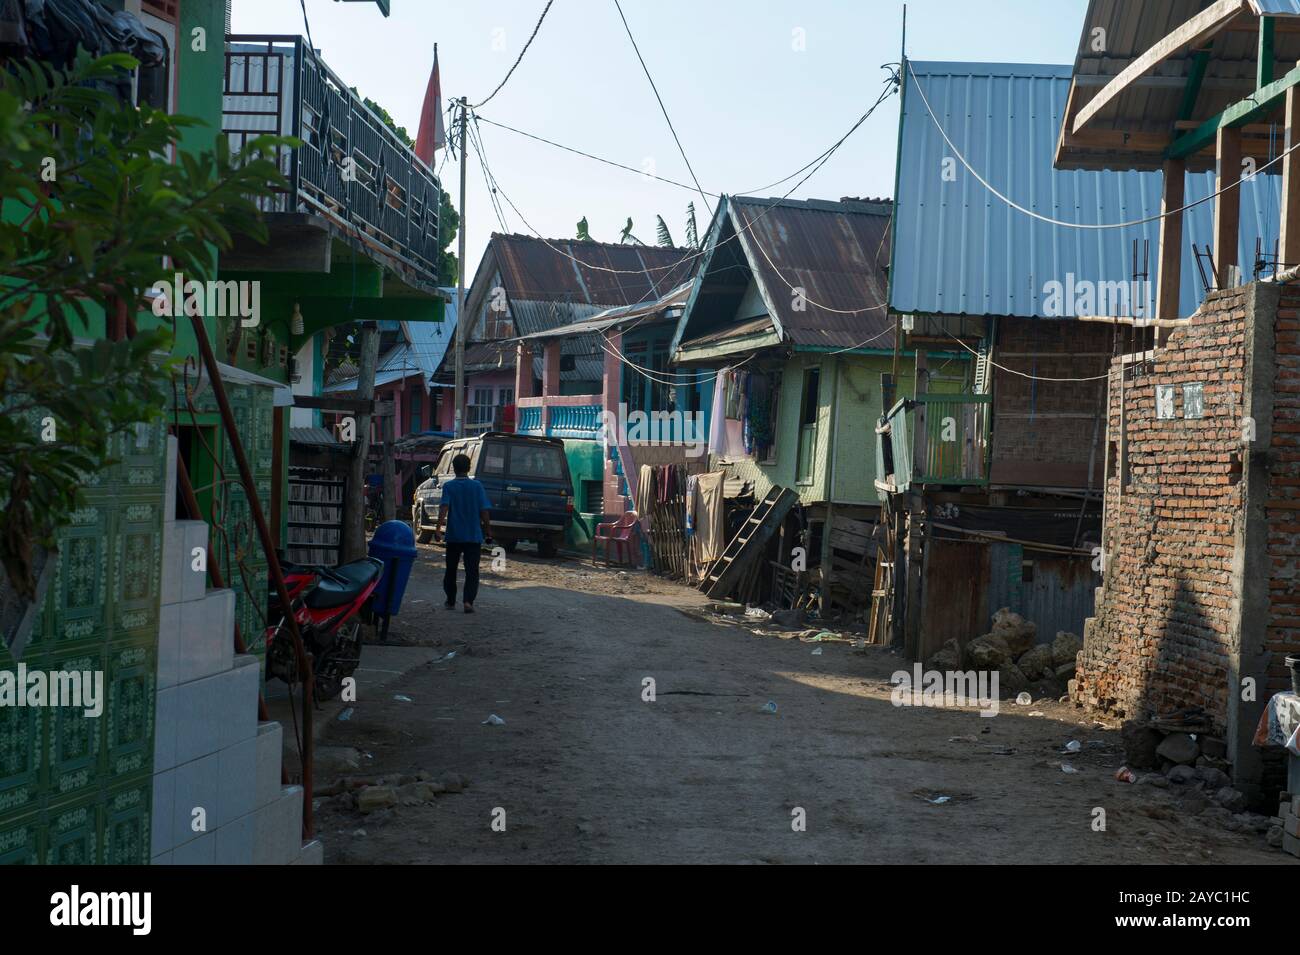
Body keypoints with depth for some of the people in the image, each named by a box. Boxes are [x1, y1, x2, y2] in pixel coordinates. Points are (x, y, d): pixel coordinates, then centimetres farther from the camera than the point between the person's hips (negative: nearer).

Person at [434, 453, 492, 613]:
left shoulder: (448, 486, -2)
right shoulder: (477, 486, -1)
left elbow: (444, 508, -16)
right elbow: (484, 510, -3)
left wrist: (438, 528, -21)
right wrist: (488, 530, 6)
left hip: (453, 536, 1)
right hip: (474, 536, 0)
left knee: (451, 570, 15)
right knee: (472, 571, 0)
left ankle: (450, 601, 22)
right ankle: (468, 601, -16)